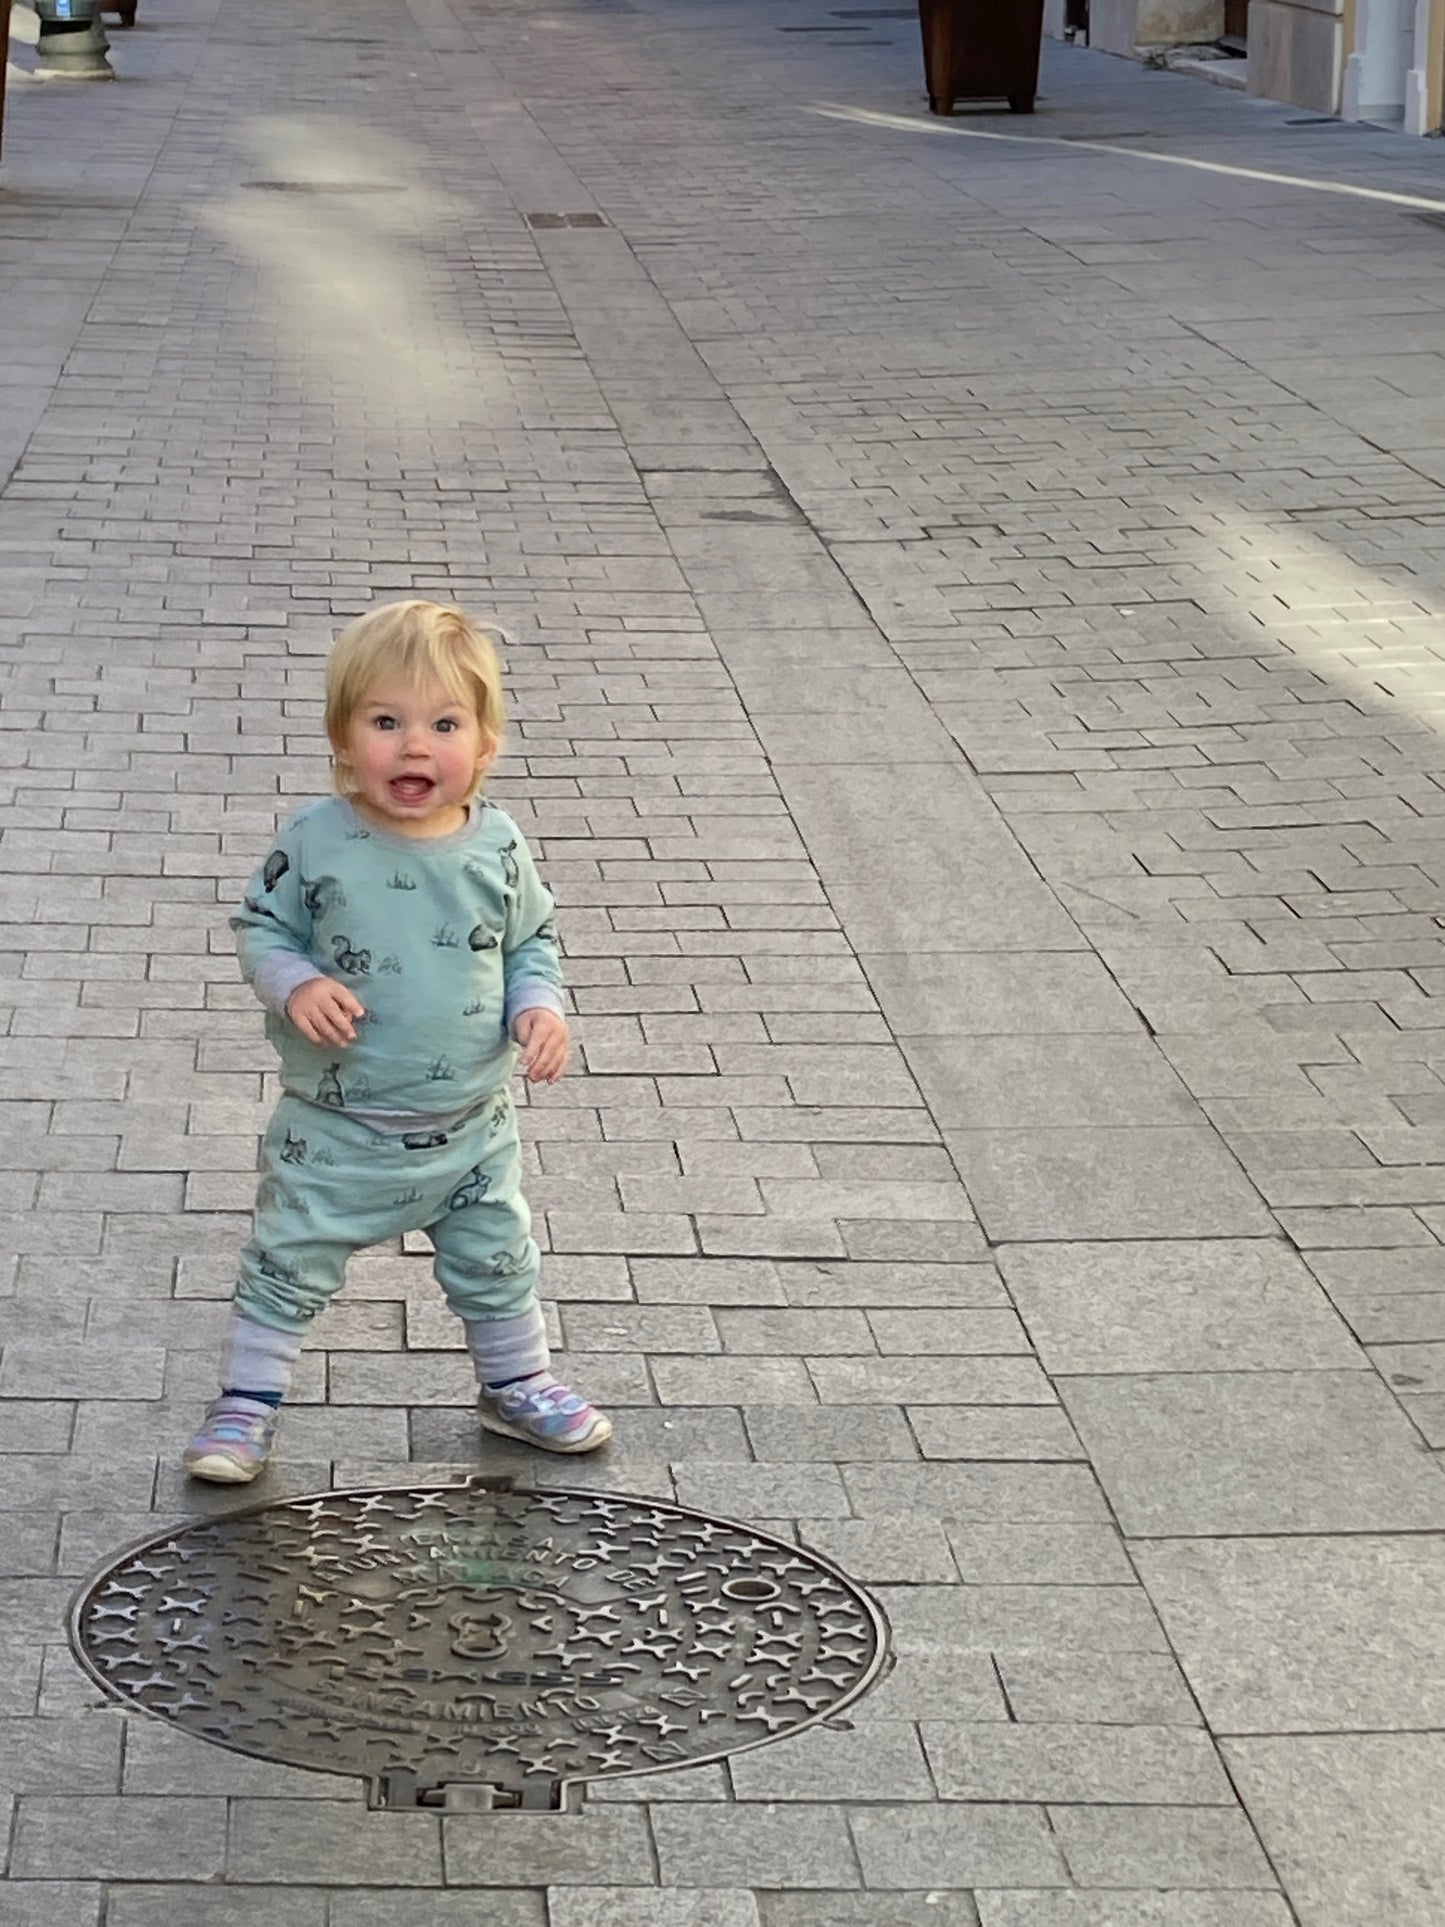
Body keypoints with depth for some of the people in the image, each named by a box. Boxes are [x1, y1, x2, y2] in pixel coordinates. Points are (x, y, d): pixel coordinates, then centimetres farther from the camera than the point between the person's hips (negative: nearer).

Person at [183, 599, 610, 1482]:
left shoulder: (497, 846, -9)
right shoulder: (316, 843, -16)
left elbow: (533, 941, 4)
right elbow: (261, 928, -5)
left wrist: (540, 1007, -13)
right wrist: (295, 985, -23)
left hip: (473, 1127, 2)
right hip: (336, 1131, -2)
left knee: (496, 1262, 19)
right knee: (289, 1267, 8)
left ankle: (517, 1384, 41)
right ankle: (247, 1401, 25)